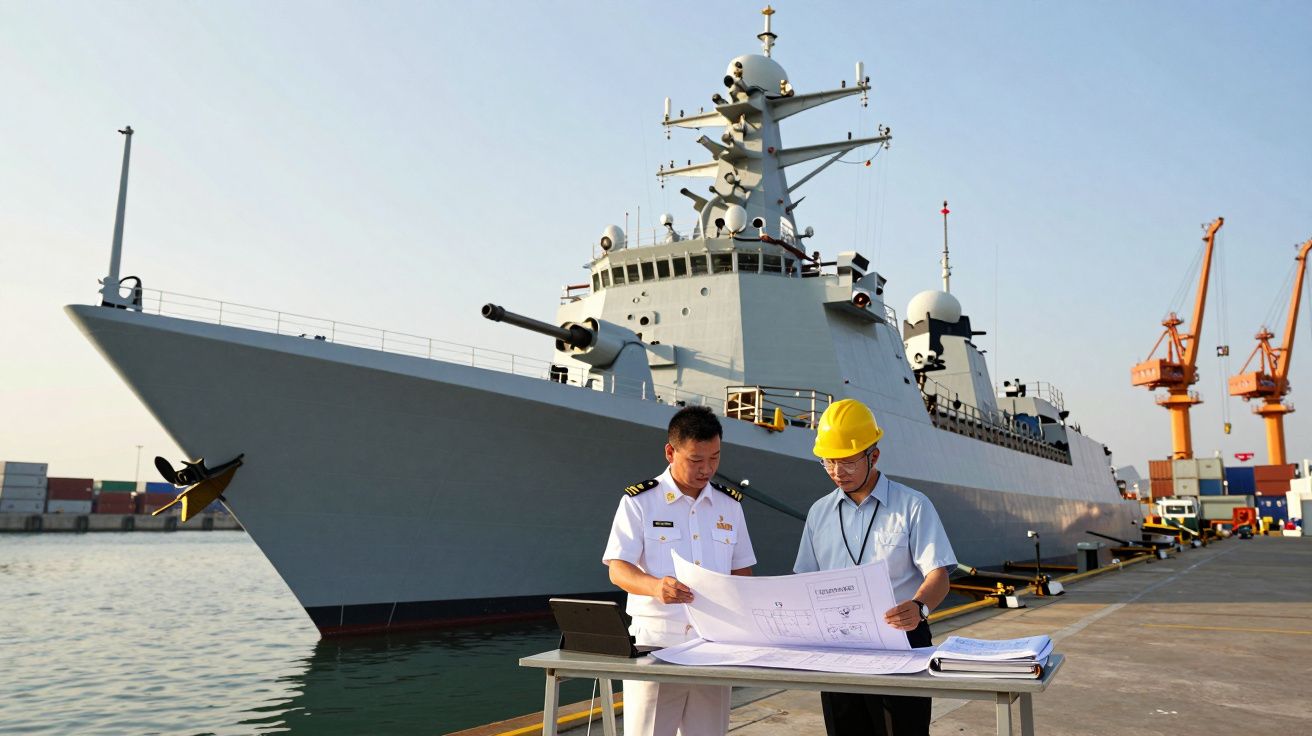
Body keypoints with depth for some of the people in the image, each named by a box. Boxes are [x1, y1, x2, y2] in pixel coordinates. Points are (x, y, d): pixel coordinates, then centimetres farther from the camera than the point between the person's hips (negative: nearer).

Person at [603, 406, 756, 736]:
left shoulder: (730, 504, 12)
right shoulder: (639, 501, -2)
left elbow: (742, 571, 17)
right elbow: (618, 569, -9)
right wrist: (655, 586, -29)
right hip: (655, 643, -3)